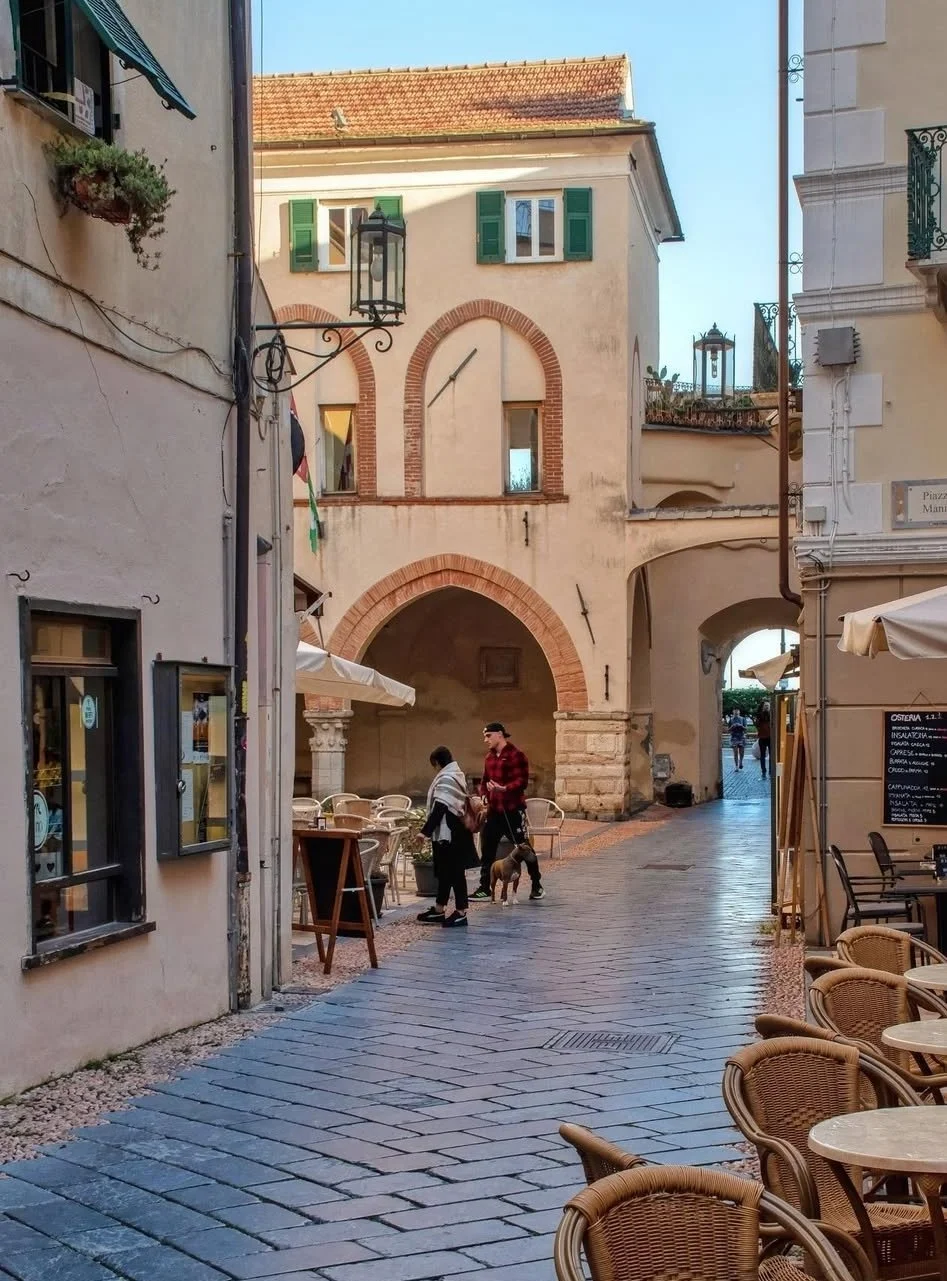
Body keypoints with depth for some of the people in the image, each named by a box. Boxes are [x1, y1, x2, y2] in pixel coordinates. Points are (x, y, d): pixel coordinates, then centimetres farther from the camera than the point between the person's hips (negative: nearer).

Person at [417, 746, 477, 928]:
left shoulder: (445, 778, -16)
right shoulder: (457, 775, 14)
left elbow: (439, 808, -22)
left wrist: (425, 831, -20)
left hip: (447, 832, -10)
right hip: (456, 831, 10)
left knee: (454, 872, -5)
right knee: (445, 871, 15)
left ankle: (461, 913, 0)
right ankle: (439, 911, 22)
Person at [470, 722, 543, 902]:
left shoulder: (516, 755, -11)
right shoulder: (490, 757, 15)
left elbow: (522, 781, -17)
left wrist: (504, 789, -30)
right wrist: (484, 794, 6)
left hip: (513, 810, -8)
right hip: (493, 810, 8)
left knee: (523, 847, 1)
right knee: (486, 848, 6)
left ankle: (537, 886, 15)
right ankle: (484, 888, 13)